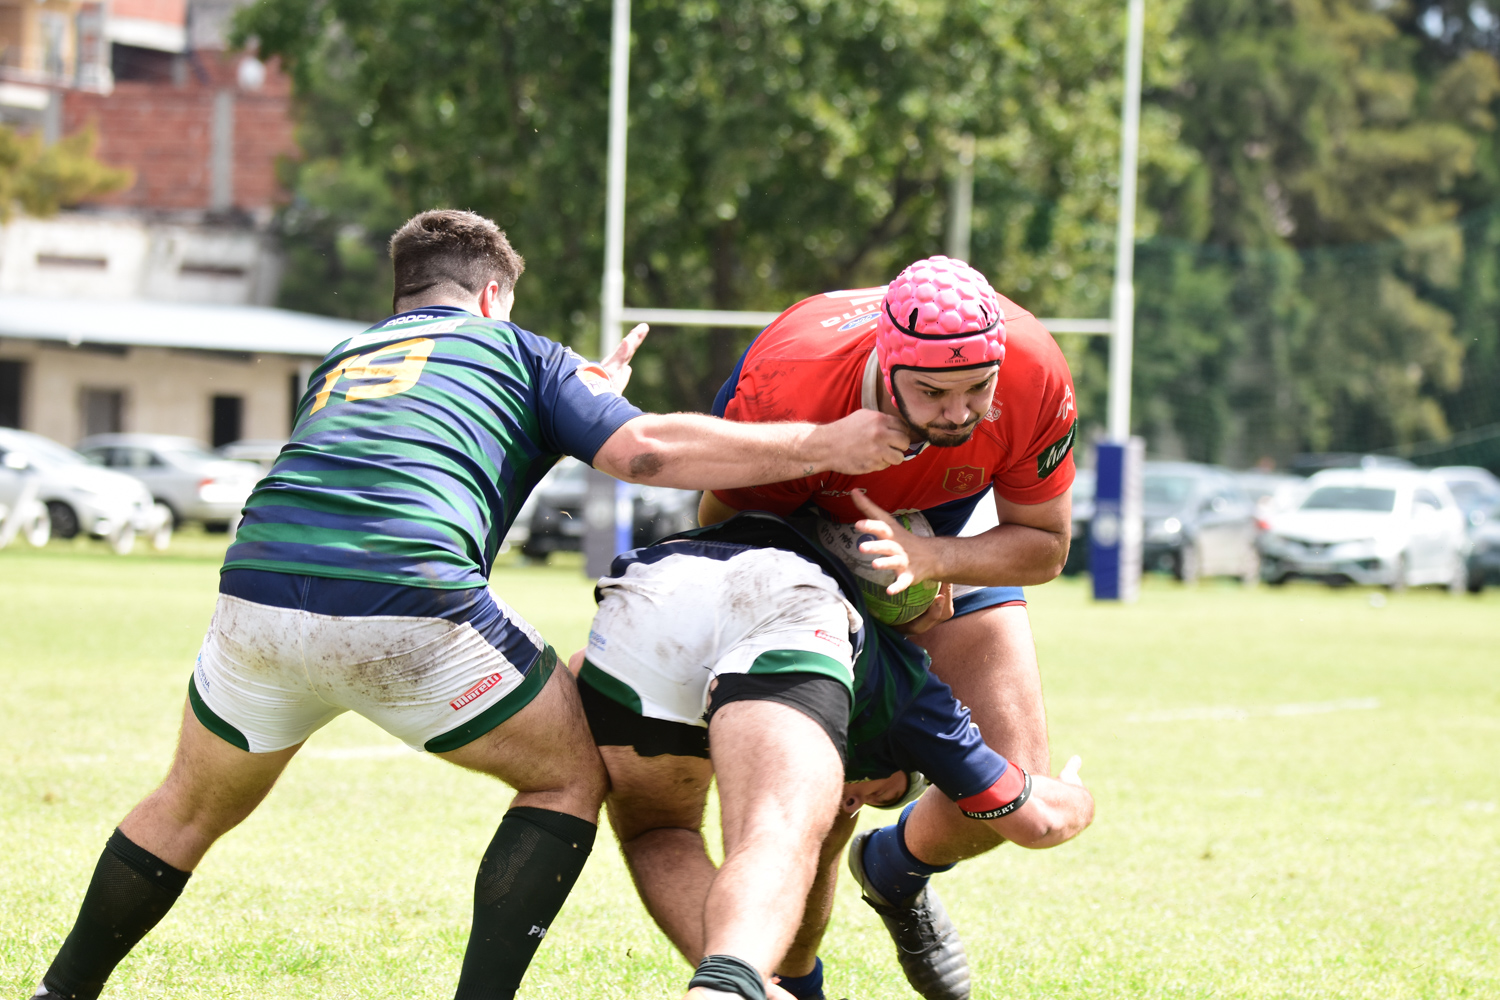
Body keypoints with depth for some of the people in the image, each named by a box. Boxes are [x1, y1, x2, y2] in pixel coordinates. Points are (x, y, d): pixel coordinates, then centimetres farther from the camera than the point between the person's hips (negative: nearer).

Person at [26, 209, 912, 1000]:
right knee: (572, 776, 17)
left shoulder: (342, 360, 33)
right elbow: (643, 449, 5)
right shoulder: (517, 349, 19)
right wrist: (824, 445, 9)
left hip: (258, 598, 5)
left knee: (195, 807, 29)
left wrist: (590, 395, 48)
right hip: (410, 612, -5)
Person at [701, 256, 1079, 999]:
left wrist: (930, 558, -38)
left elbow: (1044, 546, -19)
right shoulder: (781, 389, -40)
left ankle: (896, 871, 27)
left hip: (946, 540, 2)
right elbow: (723, 521, -20)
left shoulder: (1034, 379, -35)